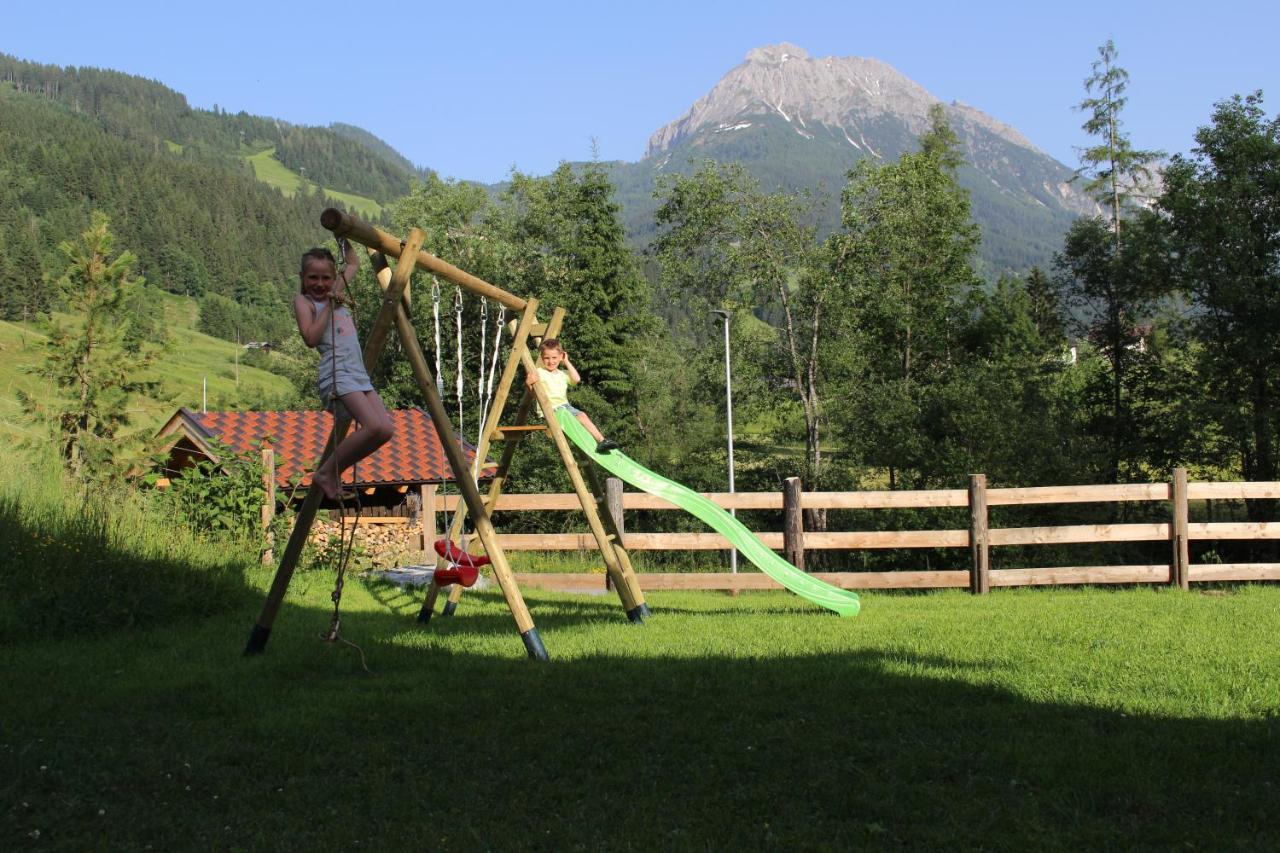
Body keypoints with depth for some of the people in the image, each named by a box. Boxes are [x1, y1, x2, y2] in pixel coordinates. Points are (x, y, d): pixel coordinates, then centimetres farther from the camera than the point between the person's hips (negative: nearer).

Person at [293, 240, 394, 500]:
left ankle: (335, 471, 4)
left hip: (359, 375, 8)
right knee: (374, 427, -26)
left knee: (386, 429, -8)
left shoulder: (337, 292, 23)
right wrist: (328, 306, -7)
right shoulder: (303, 301, 4)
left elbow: (353, 263, 40)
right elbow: (311, 338, -12)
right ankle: (326, 472, -10)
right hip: (337, 375, -8)